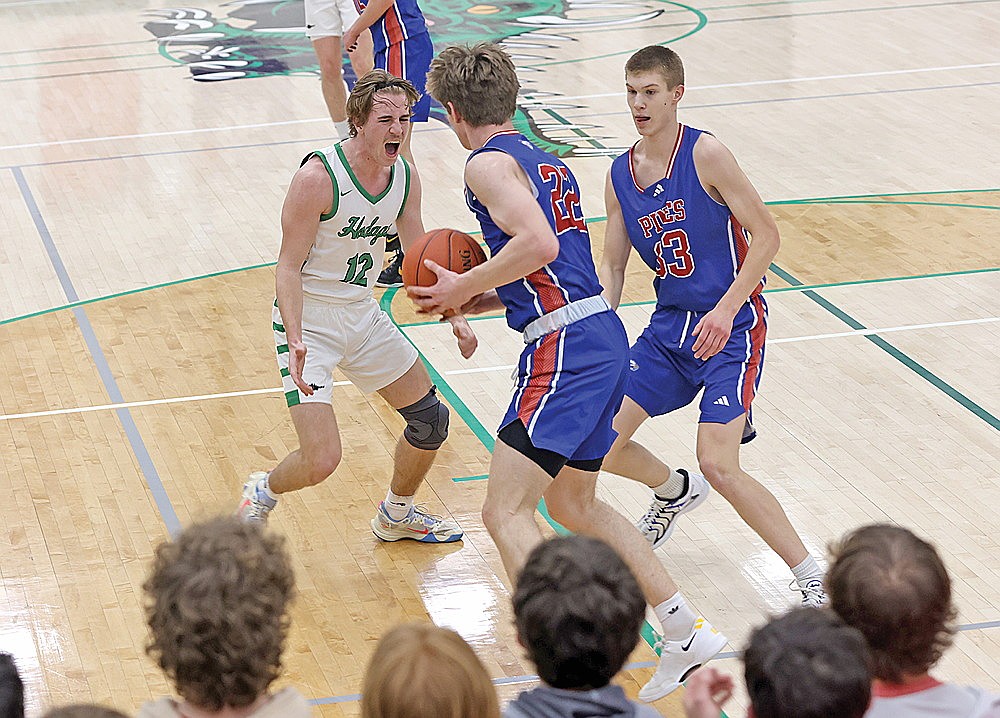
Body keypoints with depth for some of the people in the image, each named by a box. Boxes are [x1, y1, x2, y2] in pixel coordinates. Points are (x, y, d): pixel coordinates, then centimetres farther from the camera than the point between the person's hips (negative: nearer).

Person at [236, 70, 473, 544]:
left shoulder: (405, 177, -3)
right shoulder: (318, 177, -24)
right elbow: (289, 267, -22)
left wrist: (454, 315, -4)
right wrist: (295, 340, -35)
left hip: (363, 317, 7)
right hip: (308, 323, -7)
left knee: (430, 421, 13)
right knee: (321, 460, -17)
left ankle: (396, 515, 39)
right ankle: (262, 493, 17)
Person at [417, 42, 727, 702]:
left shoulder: (489, 162, -6)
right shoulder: (544, 162, 22)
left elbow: (538, 244, -22)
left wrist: (464, 287, -9)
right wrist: (473, 299, 19)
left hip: (565, 348, -10)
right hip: (600, 334, 10)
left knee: (505, 513, -9)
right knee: (574, 505, 22)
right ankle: (686, 631, 22)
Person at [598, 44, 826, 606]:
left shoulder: (705, 154, -15)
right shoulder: (620, 175, 5)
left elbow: (766, 235, -14)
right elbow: (612, 265, 12)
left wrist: (726, 310, -21)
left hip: (731, 329, -7)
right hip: (669, 327, 7)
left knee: (719, 465, -19)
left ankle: (814, 578, -7)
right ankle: (675, 491, 36)